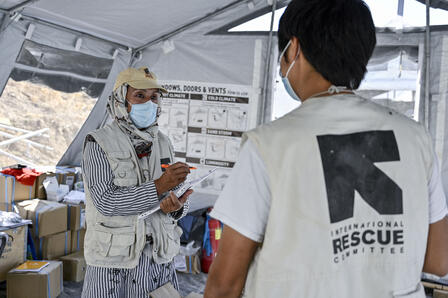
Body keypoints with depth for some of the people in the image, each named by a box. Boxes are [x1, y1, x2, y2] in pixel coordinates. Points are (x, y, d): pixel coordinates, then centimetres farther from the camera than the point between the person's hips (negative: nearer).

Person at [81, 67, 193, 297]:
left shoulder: (162, 144, 6)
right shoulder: (99, 144, -9)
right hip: (113, 261, -4)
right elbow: (106, 202, -19)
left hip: (159, 260, 4)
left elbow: (179, 201, 7)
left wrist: (176, 205, -17)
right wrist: (159, 186, -28)